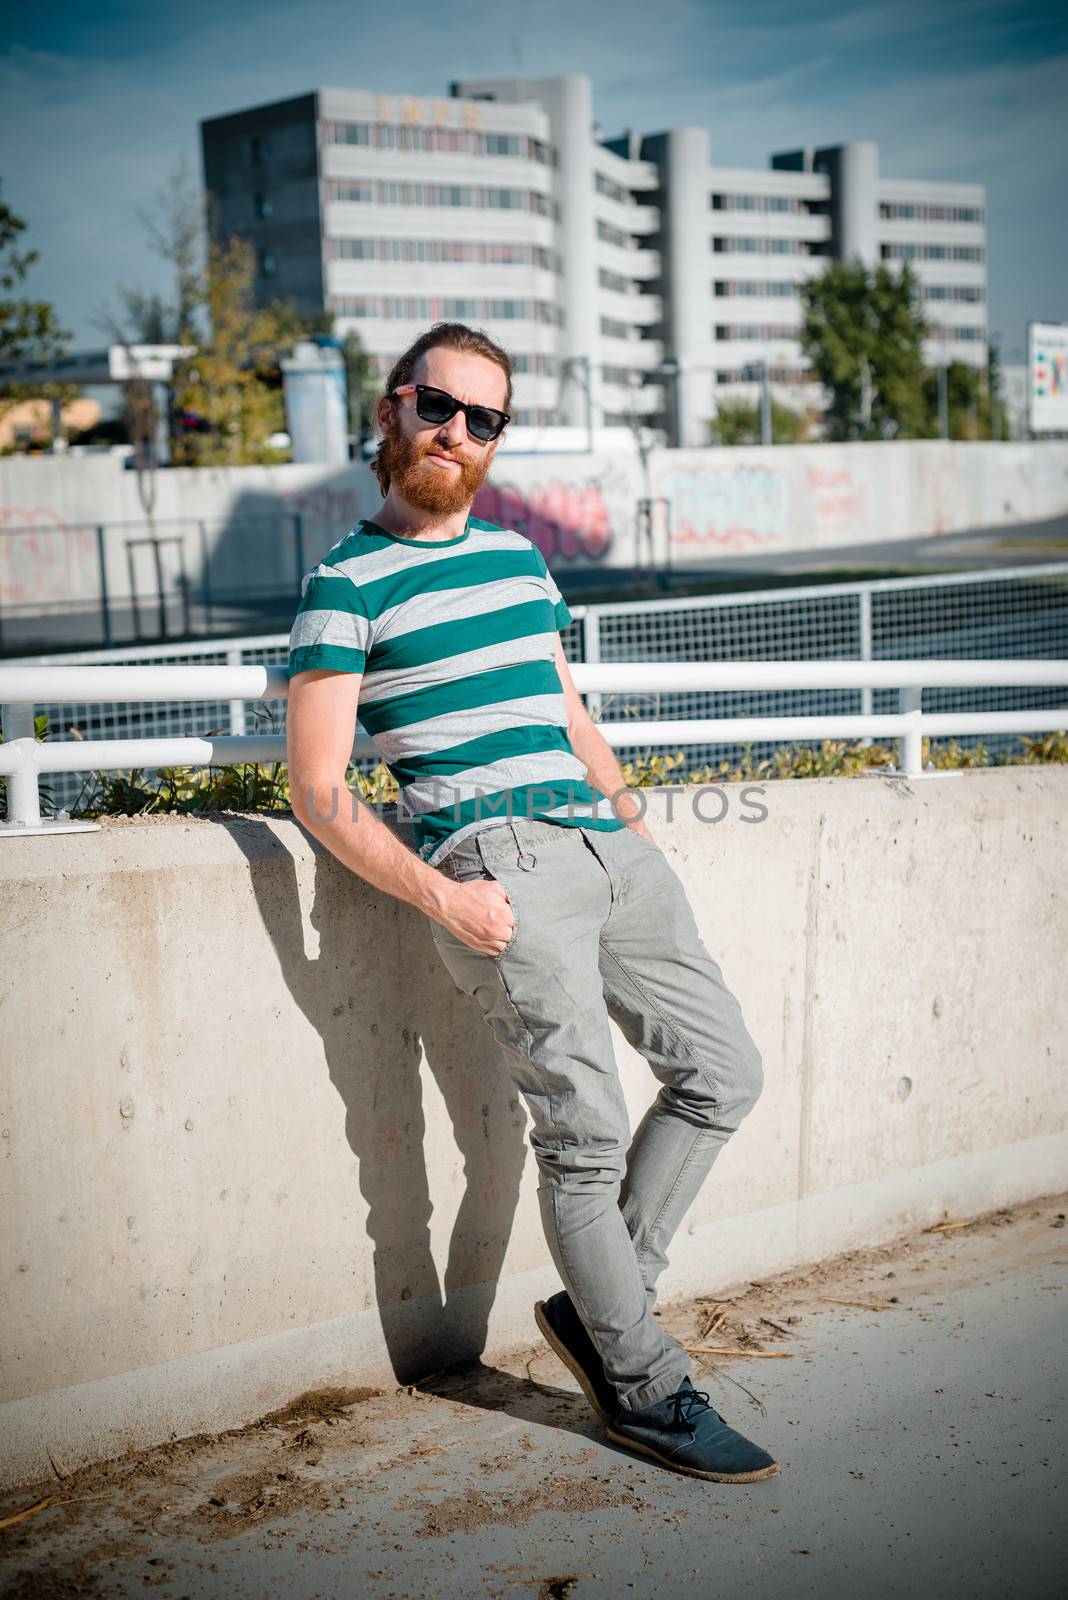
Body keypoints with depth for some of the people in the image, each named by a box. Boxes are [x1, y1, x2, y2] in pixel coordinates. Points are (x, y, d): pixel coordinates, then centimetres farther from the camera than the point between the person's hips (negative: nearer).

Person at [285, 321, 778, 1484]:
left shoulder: (517, 554, 20)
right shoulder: (347, 583, 0)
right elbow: (318, 793, -5)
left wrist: (628, 811, 17)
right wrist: (435, 895, -17)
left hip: (603, 842, 8)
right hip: (494, 860, -7)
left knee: (722, 1070, 7)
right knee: (584, 1129, -7)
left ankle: (598, 1300, 19)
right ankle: (644, 1387, 9)